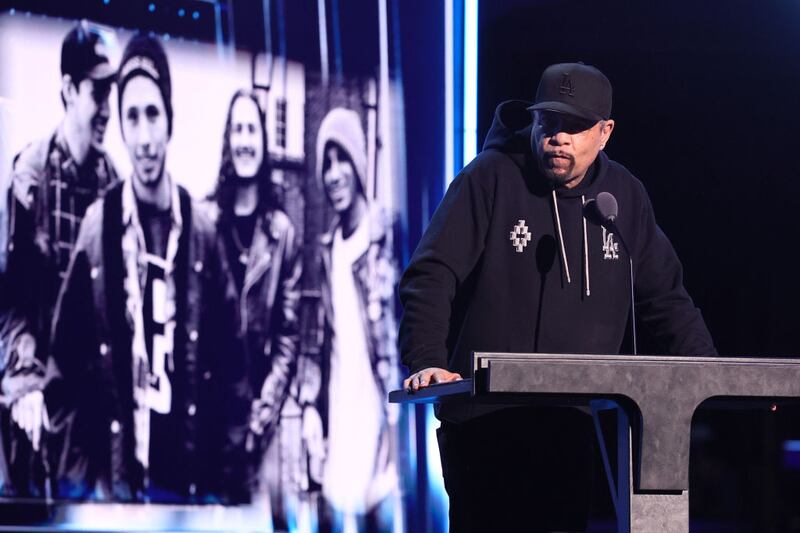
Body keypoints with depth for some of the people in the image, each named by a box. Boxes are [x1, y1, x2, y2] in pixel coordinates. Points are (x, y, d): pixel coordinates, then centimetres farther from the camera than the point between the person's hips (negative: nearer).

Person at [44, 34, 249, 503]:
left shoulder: (201, 230, 3)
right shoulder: (98, 225, 0)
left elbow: (229, 354, 5)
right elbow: (68, 343, 2)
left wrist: (230, 475, 2)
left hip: (189, 475, 1)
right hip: (108, 471, -1)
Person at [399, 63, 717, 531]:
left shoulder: (626, 196, 10)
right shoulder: (491, 179, -4)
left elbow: (665, 298, 16)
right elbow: (431, 277, -8)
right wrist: (426, 362, -22)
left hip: (574, 426, 4)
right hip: (485, 421, -4)